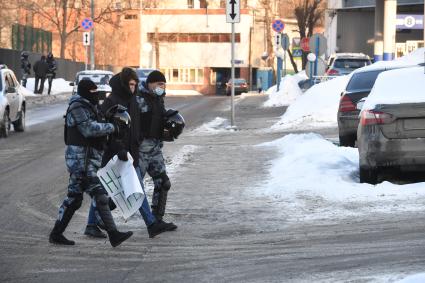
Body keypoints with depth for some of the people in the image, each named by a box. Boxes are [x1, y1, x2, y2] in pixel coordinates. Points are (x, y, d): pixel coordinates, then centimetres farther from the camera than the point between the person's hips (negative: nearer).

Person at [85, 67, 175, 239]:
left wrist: (136, 147, 15)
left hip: (130, 154, 8)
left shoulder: (132, 101, 10)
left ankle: (152, 224, 5)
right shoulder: (111, 102, -15)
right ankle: (91, 225, 12)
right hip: (112, 154, -8)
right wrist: (119, 149, -26)